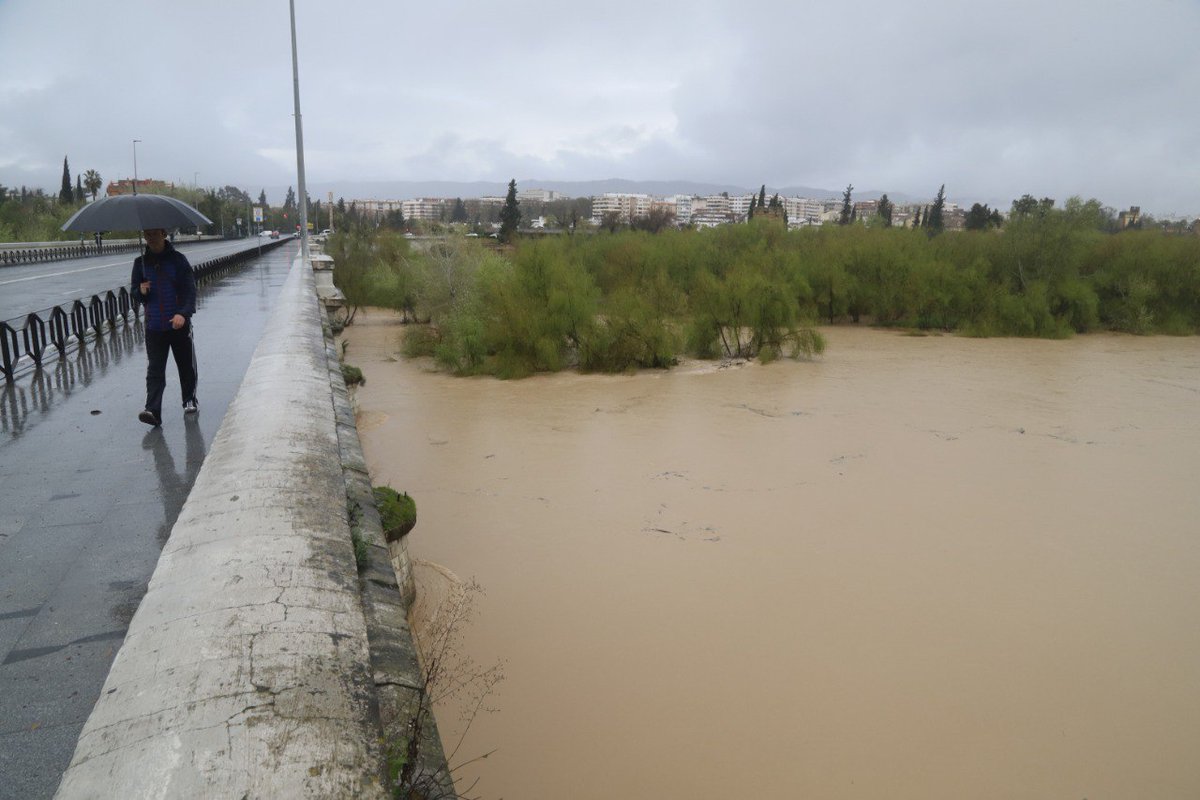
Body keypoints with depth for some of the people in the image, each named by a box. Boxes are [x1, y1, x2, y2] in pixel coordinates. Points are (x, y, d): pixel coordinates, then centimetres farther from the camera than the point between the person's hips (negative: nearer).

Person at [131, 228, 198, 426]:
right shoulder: (141, 262, 9)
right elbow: (134, 291, 16)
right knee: (154, 370, -6)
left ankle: (190, 400, 31)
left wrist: (183, 313, -23)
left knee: (187, 366, 10)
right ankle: (153, 410, -12)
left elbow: (190, 289, -7)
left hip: (179, 324, -2)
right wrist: (141, 291, -10)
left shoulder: (178, 259, -1)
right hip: (153, 326, 2)